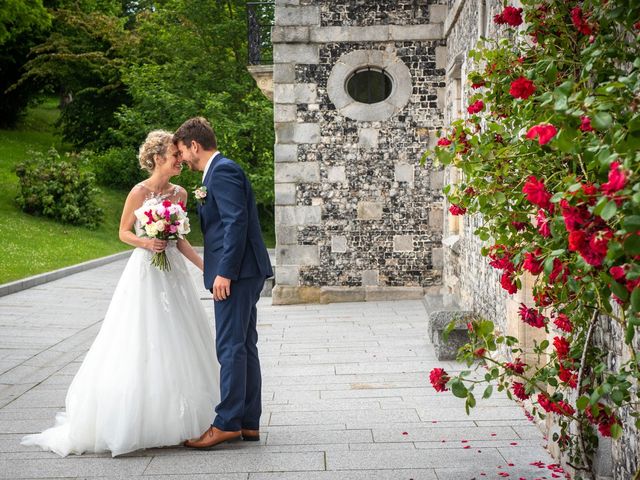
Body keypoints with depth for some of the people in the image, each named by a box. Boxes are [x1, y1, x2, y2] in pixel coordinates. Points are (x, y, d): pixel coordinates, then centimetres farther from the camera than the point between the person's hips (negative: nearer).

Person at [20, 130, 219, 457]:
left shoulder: (180, 193, 7)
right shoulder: (139, 192, -9)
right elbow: (124, 233, -1)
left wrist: (204, 265, 5)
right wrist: (146, 242, -19)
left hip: (173, 272, 6)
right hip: (145, 273, -6)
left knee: (177, 344, 7)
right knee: (142, 348, -4)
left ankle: (175, 418, 19)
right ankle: (135, 421, 8)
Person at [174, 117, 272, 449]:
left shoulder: (222, 171, -11)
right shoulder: (220, 171, 21)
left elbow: (236, 222, -20)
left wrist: (225, 272, -21)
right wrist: (221, 270, 19)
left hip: (236, 273, -11)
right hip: (243, 272, 11)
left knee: (231, 347, -7)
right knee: (243, 346, 11)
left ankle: (227, 424, -1)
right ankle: (248, 422, 17)